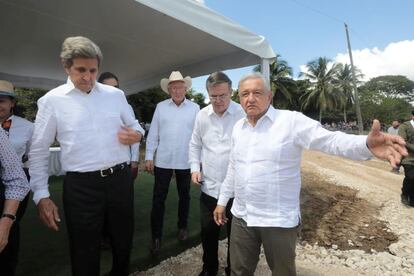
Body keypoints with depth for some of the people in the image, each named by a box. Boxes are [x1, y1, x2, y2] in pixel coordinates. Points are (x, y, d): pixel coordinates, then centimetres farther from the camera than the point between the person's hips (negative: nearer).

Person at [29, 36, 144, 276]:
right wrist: (42, 196, -2)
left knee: (124, 242, 20)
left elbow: (133, 125, 17)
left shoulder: (116, 95, 5)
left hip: (121, 179, 3)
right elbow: (39, 151, 2)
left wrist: (136, 135, -8)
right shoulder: (52, 100, -1)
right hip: (81, 186, -2)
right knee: (84, 254, 12)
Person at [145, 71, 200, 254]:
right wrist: (149, 157, 0)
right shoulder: (160, 107, 4)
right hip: (163, 160, 0)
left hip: (186, 161, 0)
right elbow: (153, 134, 3)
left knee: (184, 196, 16)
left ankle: (182, 227, 36)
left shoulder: (194, 108, 1)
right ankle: (156, 236, 18)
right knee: (158, 198, 4)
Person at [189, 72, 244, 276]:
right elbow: (195, 145, 13)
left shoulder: (244, 114, -11)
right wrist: (195, 168, 1)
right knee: (208, 233, 19)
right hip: (209, 187, 4)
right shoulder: (202, 115, 4)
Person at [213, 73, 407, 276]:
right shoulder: (238, 127, 6)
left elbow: (330, 140, -23)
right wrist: (222, 200, 17)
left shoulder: (291, 121, -13)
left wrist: (367, 144, -44)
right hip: (241, 217, 5)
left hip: (279, 220, -4)